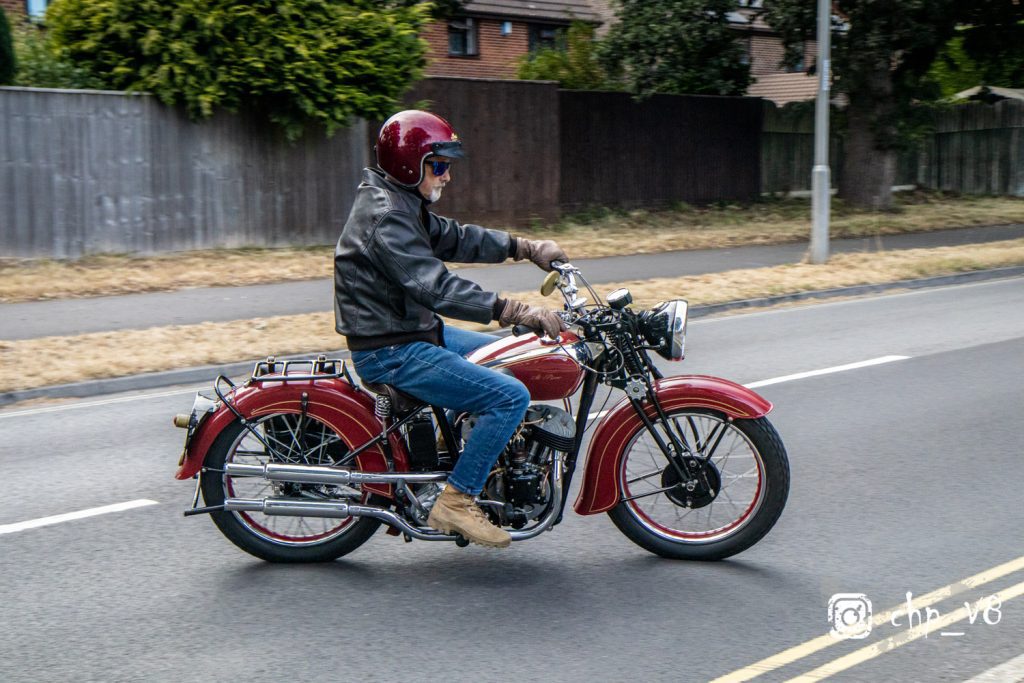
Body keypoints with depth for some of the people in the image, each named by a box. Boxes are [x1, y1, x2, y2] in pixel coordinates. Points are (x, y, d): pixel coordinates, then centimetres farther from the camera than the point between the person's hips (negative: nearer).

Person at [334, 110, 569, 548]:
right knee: (510, 396, -18)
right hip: (391, 354, -11)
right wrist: (516, 311, -36)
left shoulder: (401, 205, 11)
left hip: (413, 332, 11)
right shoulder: (386, 219, -22)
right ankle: (456, 501, -12)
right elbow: (435, 288, -32)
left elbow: (455, 239, 21)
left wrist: (526, 247, 12)